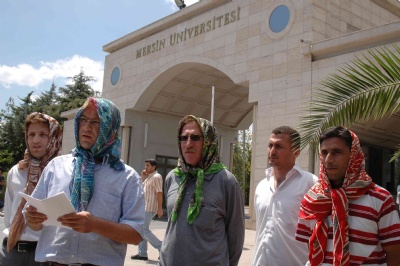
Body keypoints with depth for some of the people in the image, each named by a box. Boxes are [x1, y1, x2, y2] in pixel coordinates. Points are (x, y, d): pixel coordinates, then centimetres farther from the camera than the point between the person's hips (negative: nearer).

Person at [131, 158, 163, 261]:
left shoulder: (156, 177, -13)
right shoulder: (148, 177, 17)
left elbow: (159, 193, -19)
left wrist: (160, 208, -24)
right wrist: (143, 178, 9)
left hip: (150, 208, -10)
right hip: (144, 207, 10)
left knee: (144, 230, -10)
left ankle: (162, 247, -4)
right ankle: (142, 253, 14)